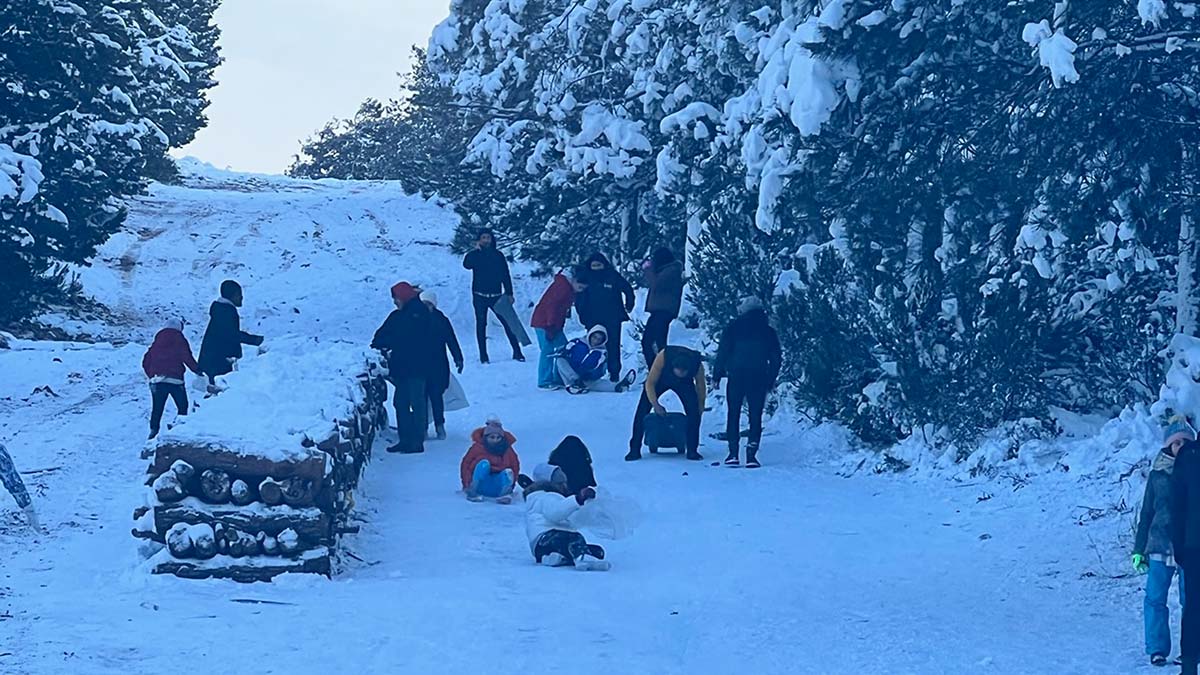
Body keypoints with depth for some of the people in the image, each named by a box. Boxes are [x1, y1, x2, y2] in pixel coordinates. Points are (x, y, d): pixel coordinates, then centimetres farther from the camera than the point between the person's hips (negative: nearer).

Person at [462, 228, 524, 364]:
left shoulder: (498, 255, 7)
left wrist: (509, 294, 5)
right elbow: (467, 264, -20)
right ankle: (483, 356, 4)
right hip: (480, 296, -1)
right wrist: (476, 250, -22)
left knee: (508, 322, -5)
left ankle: (517, 352, 0)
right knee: (481, 325, 1)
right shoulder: (475, 255, 2)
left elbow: (506, 276, 10)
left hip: (496, 296, 1)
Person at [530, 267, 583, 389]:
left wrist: (559, 326, 16)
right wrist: (551, 326, -24)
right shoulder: (562, 286, -20)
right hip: (544, 323, -10)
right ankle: (544, 382, -4)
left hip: (554, 324, 10)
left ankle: (558, 380, 13)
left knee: (564, 349, 8)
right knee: (548, 350, -8)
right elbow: (552, 306, -24)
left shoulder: (569, 288, 11)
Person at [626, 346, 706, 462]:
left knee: (694, 411, -19)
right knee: (642, 410, -15)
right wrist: (655, 404, -30)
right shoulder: (662, 357, -41)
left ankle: (692, 451, -8)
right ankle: (635, 450, -7)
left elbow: (701, 386, -11)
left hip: (684, 383, 1)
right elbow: (650, 383, -28)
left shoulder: (697, 364, -34)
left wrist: (700, 407, 0)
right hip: (660, 379, -1)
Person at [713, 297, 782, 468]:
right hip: (759, 379, 1)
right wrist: (771, 381, 17)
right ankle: (751, 454, -5)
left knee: (733, 414, 6)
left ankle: (733, 453, -3)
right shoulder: (768, 331, 10)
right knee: (755, 416, 5)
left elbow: (723, 352, -2)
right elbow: (776, 359, 11)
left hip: (736, 377, -1)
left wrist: (717, 376, 2)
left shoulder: (734, 327, 2)